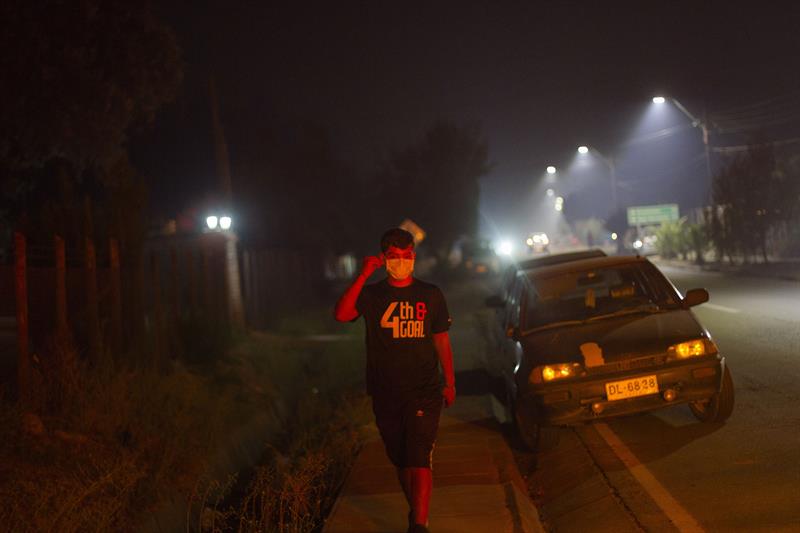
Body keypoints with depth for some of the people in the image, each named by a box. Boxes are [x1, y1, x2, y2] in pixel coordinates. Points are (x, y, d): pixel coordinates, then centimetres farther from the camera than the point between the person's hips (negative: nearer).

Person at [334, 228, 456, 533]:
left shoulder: (431, 295, 5)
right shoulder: (371, 295, 2)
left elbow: (442, 341, 10)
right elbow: (342, 315, -18)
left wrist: (450, 383, 9)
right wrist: (363, 276, -22)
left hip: (424, 393, -2)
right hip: (385, 395, 2)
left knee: (419, 461, -12)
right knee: (401, 462, 13)